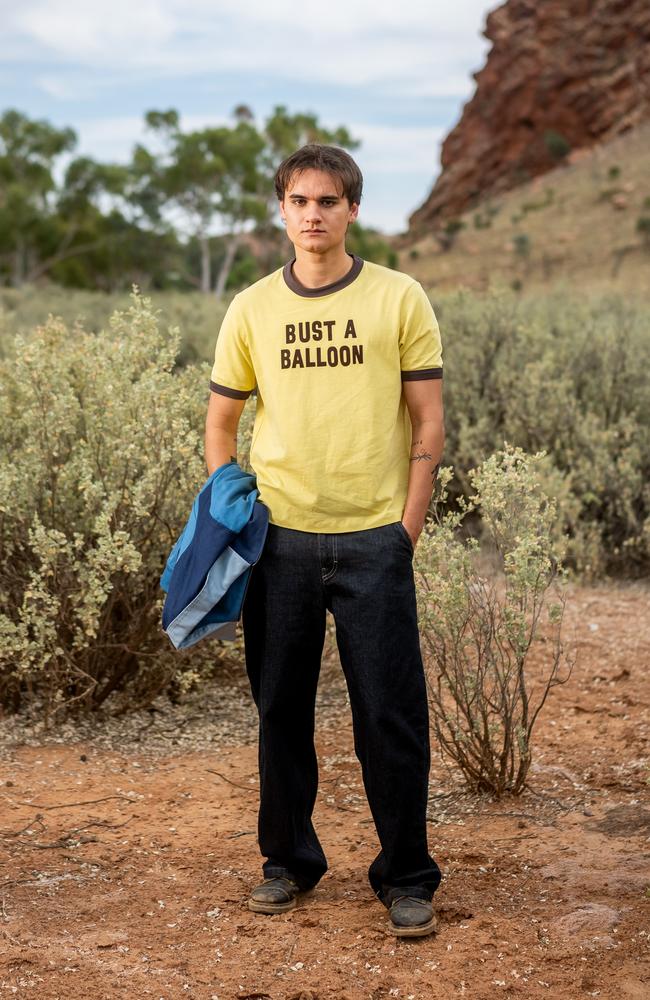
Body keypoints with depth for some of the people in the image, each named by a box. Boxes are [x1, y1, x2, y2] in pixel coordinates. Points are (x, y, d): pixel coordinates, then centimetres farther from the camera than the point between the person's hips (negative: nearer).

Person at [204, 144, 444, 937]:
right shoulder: (251, 309, 6)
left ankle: (406, 877, 15)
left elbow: (428, 424, 1)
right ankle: (288, 859, 27)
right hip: (279, 537, 2)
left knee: (390, 716, 1)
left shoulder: (399, 300, 0)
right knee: (281, 708, 11)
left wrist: (407, 530, -4)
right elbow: (221, 421, 13)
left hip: (372, 538, -2)